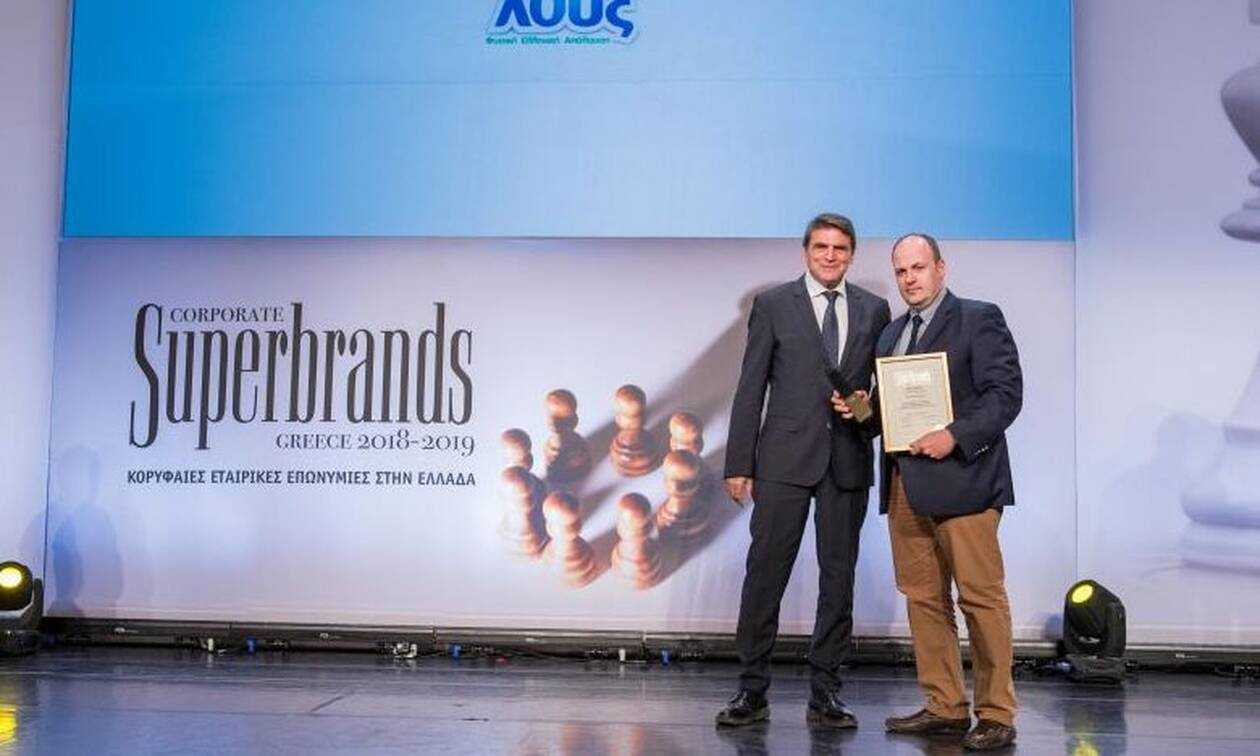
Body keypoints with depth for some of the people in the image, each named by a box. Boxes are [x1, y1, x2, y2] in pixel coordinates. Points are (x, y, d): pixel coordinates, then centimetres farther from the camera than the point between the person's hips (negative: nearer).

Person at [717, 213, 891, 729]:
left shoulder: (874, 310, 10)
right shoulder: (773, 305, 4)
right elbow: (750, 389, 1)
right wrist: (739, 464, -3)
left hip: (849, 461, 3)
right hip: (785, 459, -2)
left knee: (839, 577, 6)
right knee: (765, 574, -2)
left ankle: (825, 695, 15)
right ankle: (753, 691, 8)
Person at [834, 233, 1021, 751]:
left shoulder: (979, 319, 0)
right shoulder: (891, 333, 21)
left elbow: (1006, 393, -8)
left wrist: (955, 436, -19)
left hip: (962, 479, -7)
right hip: (905, 484, 7)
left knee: (981, 596, -5)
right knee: (923, 597, 8)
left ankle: (996, 716, 2)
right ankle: (945, 707, 16)